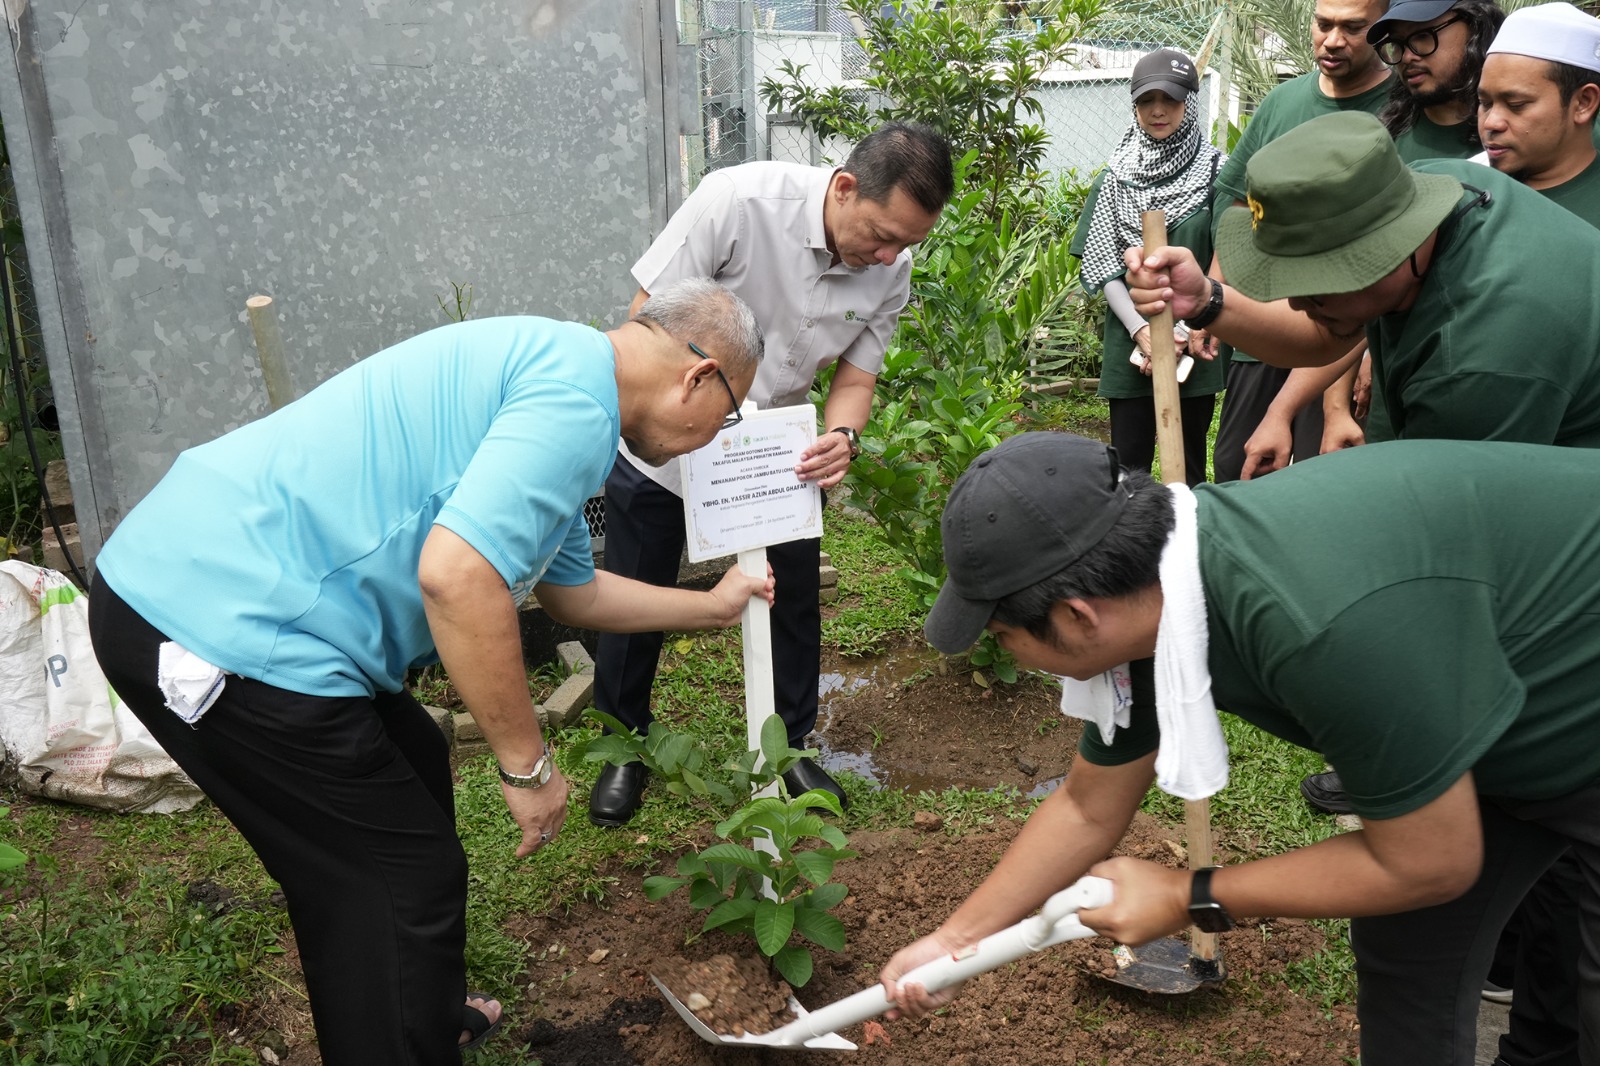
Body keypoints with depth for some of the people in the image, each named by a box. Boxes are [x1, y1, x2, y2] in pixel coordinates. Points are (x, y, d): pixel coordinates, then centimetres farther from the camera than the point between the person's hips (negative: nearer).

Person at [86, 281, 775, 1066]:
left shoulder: (548, 365, 19)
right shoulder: (578, 394, -14)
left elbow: (571, 591, 30)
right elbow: (456, 573, -27)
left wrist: (710, 607, 40)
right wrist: (527, 765, -14)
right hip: (226, 631, -11)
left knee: (413, 768, 24)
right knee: (405, 879, -1)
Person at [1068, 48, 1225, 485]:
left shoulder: (1214, 170, 0)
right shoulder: (1116, 176, 6)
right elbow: (1103, 265, 2)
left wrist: (1186, 330, -13)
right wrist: (1142, 329, -11)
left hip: (1195, 343, -1)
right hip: (1131, 340, 1)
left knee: (1189, 463, 8)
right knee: (1128, 463, 4)